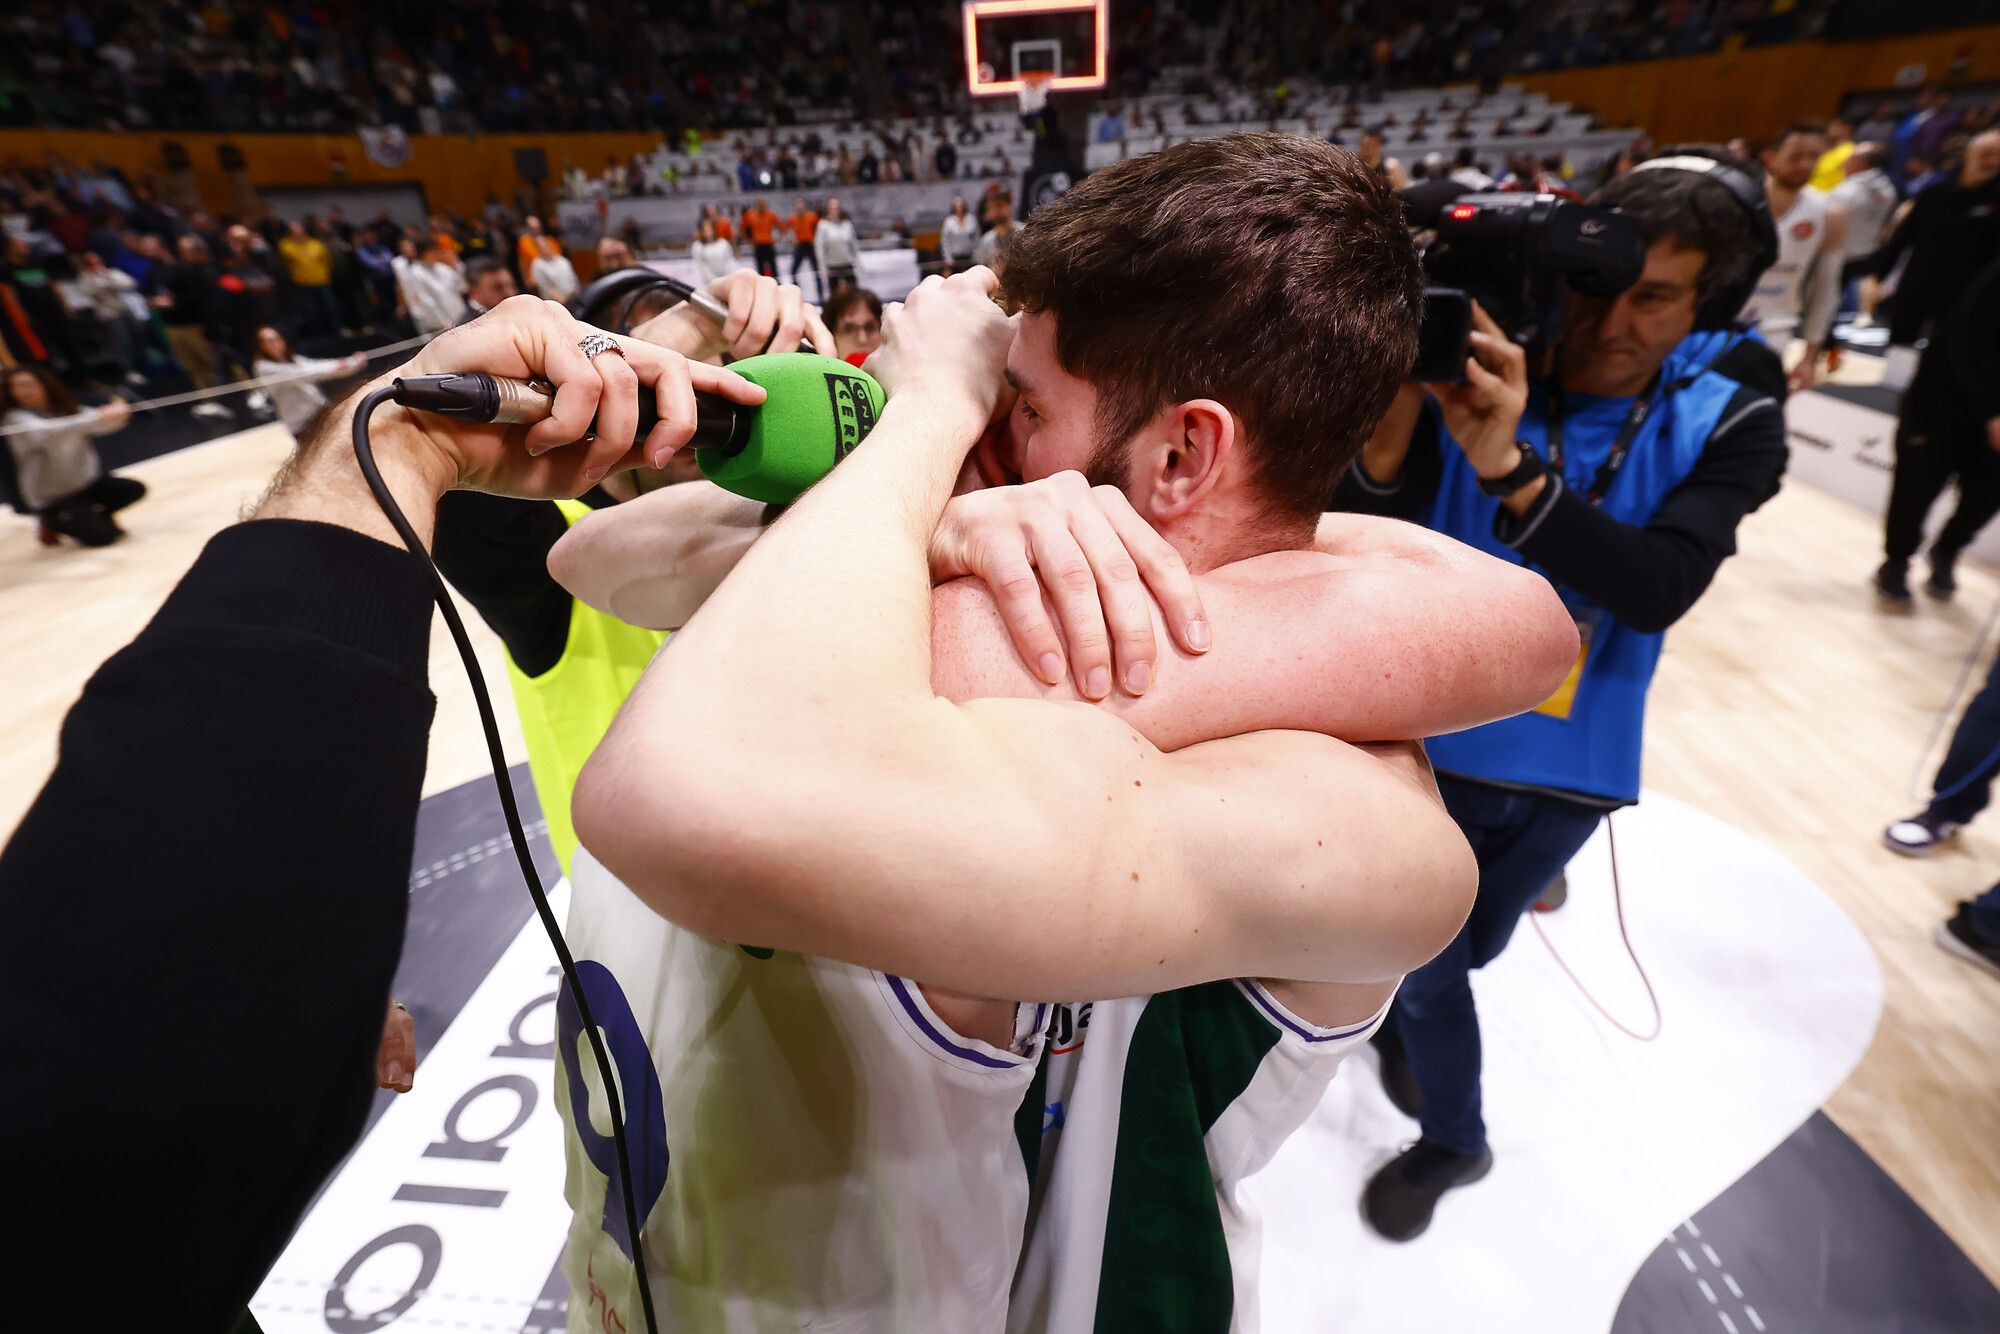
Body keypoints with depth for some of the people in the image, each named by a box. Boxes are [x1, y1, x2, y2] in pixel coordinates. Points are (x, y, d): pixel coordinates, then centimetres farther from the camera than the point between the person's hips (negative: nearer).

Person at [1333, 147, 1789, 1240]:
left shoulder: (1727, 415, -10)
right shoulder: (1472, 376, -14)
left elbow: (1658, 588, -26)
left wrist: (1506, 466, -40)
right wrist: (1395, 412, -40)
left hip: (1572, 762, 2)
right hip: (1435, 738, -1)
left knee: (1469, 946, 26)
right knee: (1427, 965, 15)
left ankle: (1398, 1007, 60)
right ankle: (1452, 1141, 45)